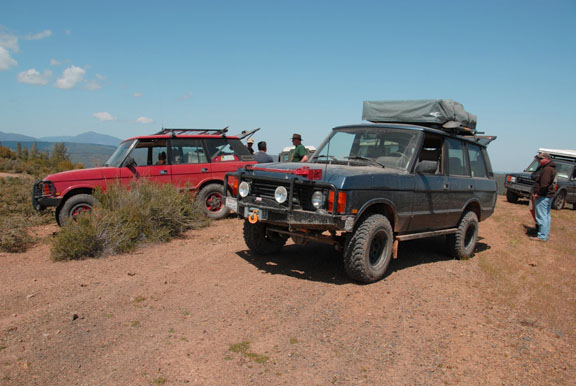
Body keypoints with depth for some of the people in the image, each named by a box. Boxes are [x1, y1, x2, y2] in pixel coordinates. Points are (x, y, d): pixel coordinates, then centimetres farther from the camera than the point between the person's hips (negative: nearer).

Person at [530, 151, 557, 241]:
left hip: (543, 196, -11)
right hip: (549, 195, 11)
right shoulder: (550, 168, 17)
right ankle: (546, 233, 27)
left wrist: (538, 193, -19)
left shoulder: (547, 169, -18)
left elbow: (544, 184, -25)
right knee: (546, 215, 18)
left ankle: (542, 236, -5)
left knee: (541, 216, -8)